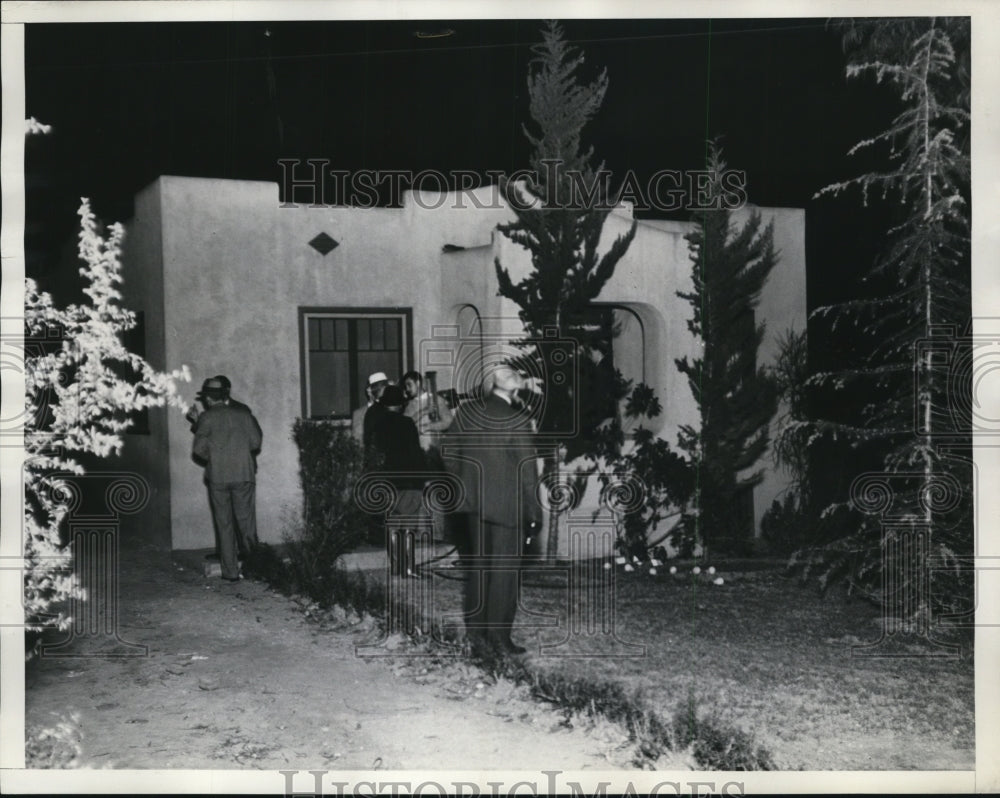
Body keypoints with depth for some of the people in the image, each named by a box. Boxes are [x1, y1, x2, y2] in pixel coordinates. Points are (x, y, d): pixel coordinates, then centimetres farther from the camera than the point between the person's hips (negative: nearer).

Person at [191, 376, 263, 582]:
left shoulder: (206, 418, -2)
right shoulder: (243, 414, 5)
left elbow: (199, 449, -7)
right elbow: (256, 442, 1)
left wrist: (211, 458, 12)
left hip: (218, 476, -1)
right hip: (244, 474, 1)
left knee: (225, 525, 5)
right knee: (246, 521, 11)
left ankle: (231, 571, 7)